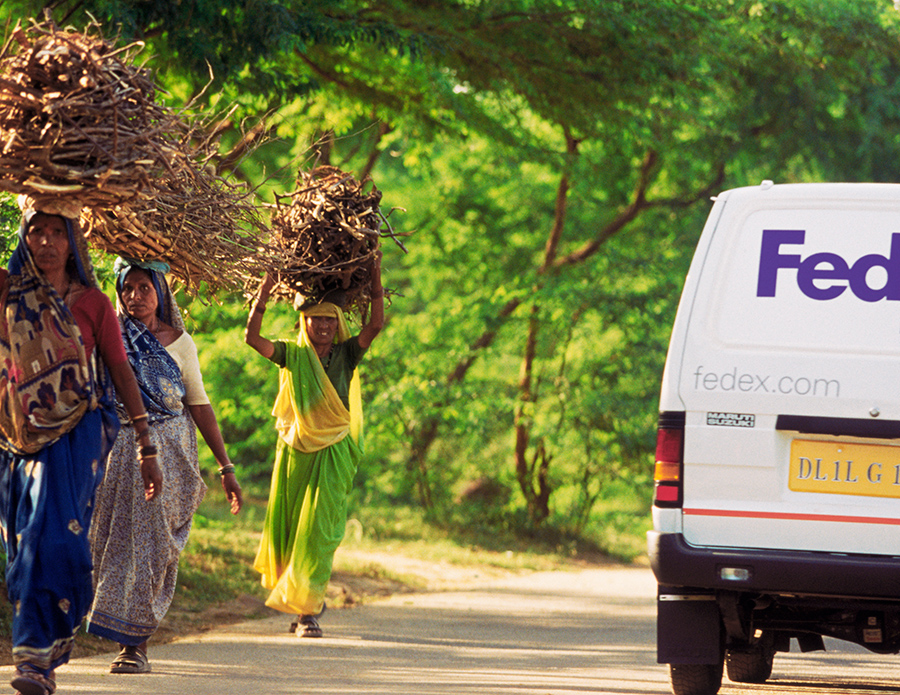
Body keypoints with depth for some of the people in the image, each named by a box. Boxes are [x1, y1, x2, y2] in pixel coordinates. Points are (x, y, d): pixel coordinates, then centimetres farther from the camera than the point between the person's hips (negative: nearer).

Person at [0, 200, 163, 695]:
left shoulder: (92, 302, 3)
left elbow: (122, 374, 8)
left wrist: (147, 449, 7)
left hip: (75, 435, -3)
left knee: (55, 537, -18)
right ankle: (57, 635, 28)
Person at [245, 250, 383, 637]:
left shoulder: (346, 355, 2)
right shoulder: (292, 355, 2)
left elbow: (376, 325, -10)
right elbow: (252, 337, -8)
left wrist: (375, 278, -12)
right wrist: (264, 294, -13)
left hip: (332, 455, -2)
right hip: (294, 452, 2)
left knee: (318, 532, -9)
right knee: (286, 529, 7)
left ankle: (308, 611, -7)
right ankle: (307, 602, 29)